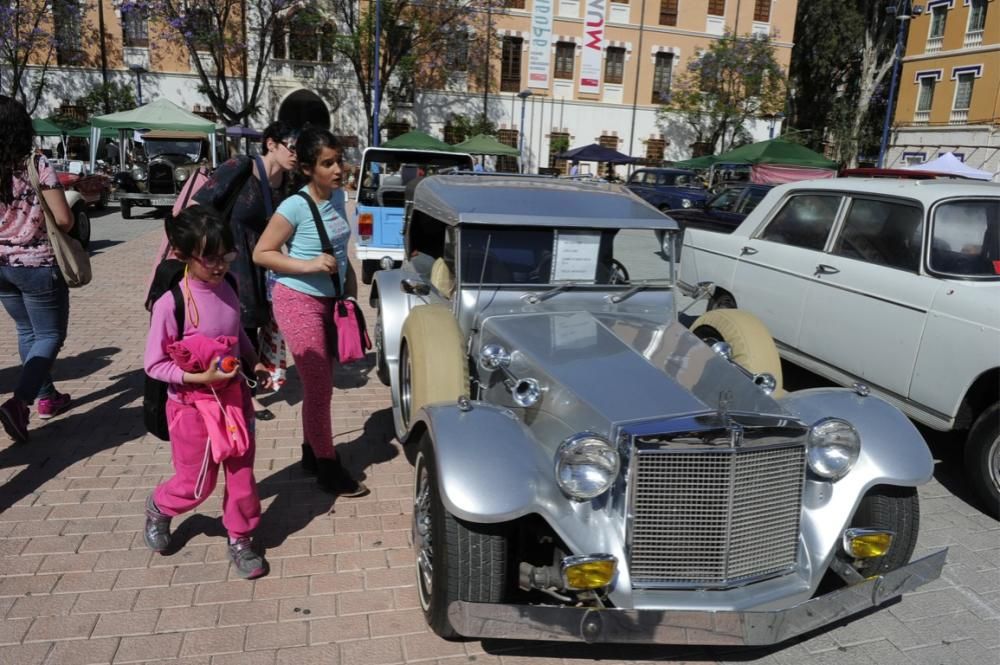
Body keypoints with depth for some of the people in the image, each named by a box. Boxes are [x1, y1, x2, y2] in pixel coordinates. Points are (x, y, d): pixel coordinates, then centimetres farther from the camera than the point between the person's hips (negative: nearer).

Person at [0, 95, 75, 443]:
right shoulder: (37, 166, -14)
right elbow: (63, 220, -17)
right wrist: (69, 221, 4)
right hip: (38, 265, -5)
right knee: (50, 334, 5)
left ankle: (47, 397, 29)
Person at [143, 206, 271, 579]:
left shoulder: (227, 291, -4)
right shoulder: (170, 304, -21)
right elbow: (154, 364, -16)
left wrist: (254, 364, 0)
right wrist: (201, 377, -26)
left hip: (234, 397, 5)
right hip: (193, 405, -5)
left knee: (242, 474, 10)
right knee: (197, 484, 10)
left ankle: (239, 540, 30)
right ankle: (158, 508, 43)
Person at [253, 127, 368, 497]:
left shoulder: (338, 196, 3)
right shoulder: (295, 206, -18)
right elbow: (261, 254, -15)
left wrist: (349, 283, 10)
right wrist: (308, 265, -24)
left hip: (329, 300, 7)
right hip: (299, 301, -7)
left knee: (320, 383, 16)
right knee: (319, 387, -2)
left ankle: (312, 453, 33)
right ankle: (328, 468, 11)